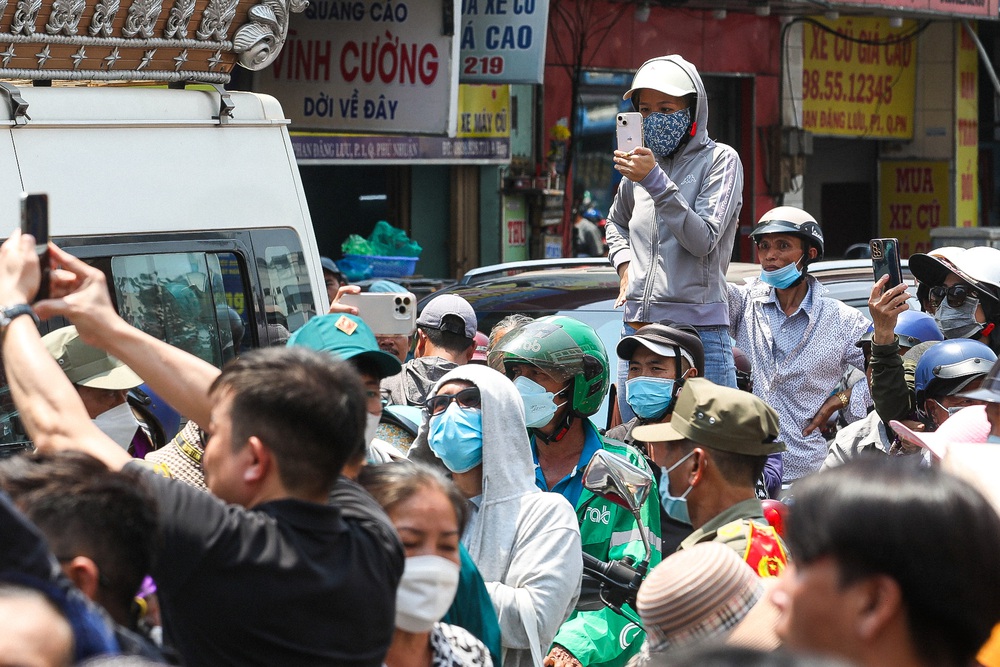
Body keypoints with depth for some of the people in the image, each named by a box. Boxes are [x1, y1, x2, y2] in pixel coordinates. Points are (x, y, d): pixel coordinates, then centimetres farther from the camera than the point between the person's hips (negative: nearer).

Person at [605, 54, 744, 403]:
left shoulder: (719, 159, -2)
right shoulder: (641, 164, 14)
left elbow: (703, 239, -14)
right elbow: (616, 222, 34)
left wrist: (655, 181, -19)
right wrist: (625, 265, 14)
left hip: (697, 326, -6)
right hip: (636, 325, 6)